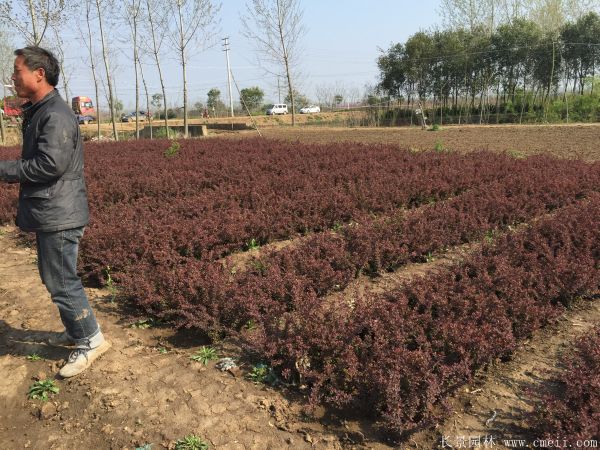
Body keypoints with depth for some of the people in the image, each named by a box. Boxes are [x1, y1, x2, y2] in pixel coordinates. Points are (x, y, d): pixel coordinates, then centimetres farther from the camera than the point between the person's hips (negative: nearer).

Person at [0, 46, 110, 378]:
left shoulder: (55, 115, -16)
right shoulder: (38, 112, 16)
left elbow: (51, 163, -25)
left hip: (59, 216, -10)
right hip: (50, 214, 10)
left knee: (61, 282, -3)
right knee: (55, 278, 18)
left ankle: (91, 340, 10)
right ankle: (75, 332, 32)